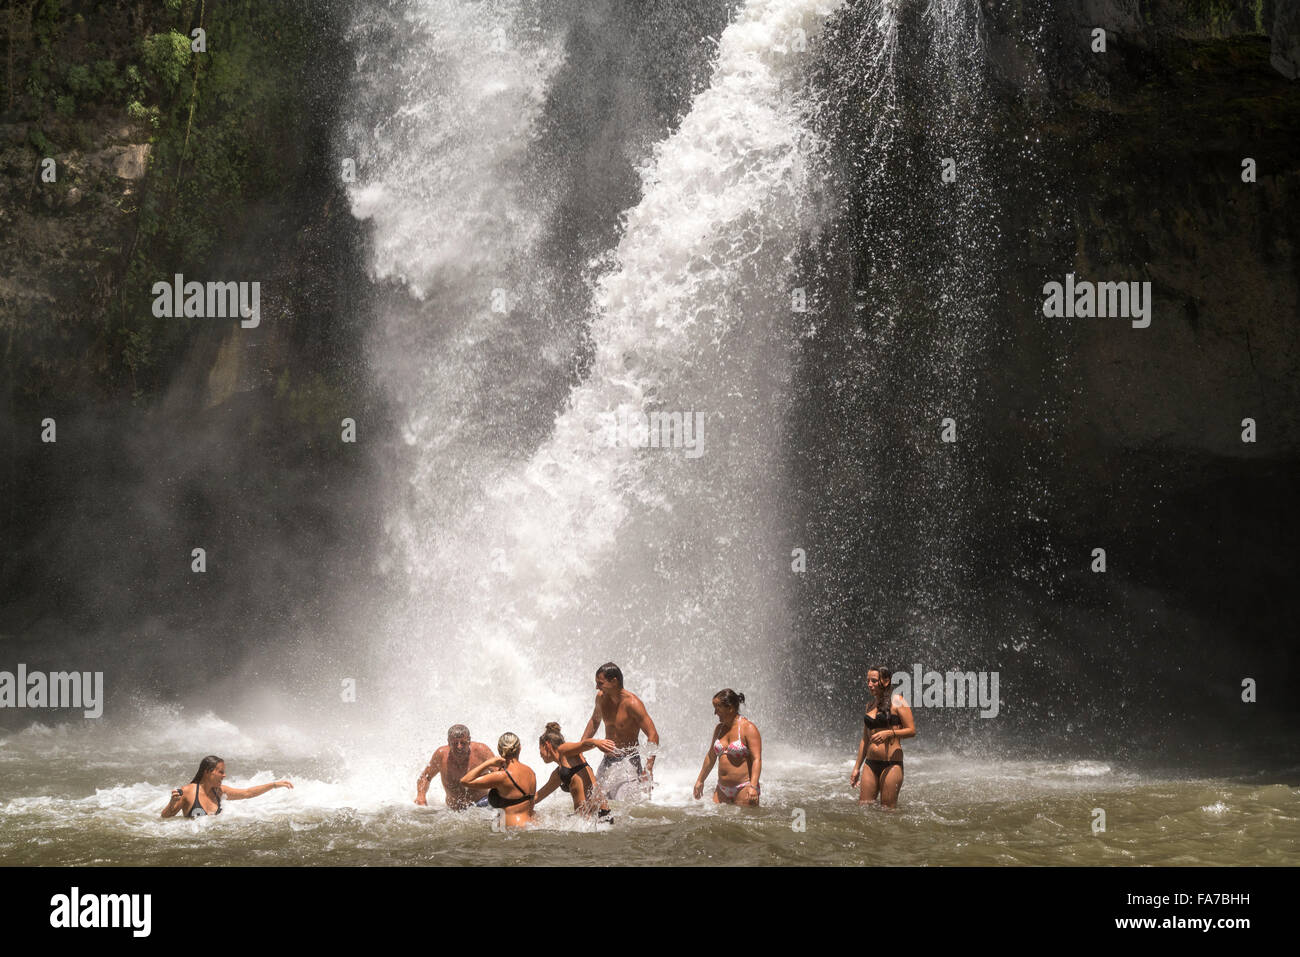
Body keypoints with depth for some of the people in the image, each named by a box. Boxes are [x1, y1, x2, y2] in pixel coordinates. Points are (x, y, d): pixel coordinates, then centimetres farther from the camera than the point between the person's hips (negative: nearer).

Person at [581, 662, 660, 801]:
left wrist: (648, 770, -26)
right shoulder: (601, 697, 3)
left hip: (628, 762, -7)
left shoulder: (631, 703, -19)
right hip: (607, 762, 7)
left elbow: (653, 735, -21)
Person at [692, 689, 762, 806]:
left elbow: (757, 759, -18)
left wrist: (753, 787, -29)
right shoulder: (719, 728, 12)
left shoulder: (748, 728, -10)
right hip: (722, 790, 7)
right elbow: (711, 757, 24)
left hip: (743, 789, -7)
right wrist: (700, 780, 28)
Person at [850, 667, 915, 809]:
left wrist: (889, 733, -23)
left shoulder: (896, 701, -3)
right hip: (871, 764, 6)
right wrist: (857, 767, 20)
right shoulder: (870, 705, 16)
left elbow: (911, 731, -8)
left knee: (888, 809, -5)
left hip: (891, 763, -6)